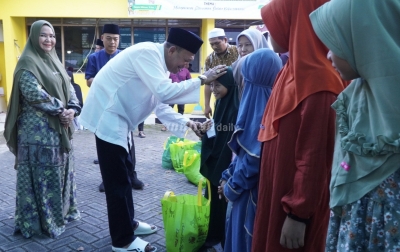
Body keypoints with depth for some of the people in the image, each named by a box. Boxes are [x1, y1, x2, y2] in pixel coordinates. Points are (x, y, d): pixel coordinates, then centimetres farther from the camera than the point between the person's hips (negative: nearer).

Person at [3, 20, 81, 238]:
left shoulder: (55, 62, 15)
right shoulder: (27, 63, -9)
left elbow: (69, 89, 11)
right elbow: (34, 94, -21)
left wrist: (72, 109, -8)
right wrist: (60, 109, -16)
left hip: (60, 127, 8)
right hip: (38, 130, -8)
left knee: (61, 171, 15)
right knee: (40, 175, -2)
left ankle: (62, 211, 30)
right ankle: (38, 220, 10)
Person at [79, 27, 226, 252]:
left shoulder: (159, 63, 8)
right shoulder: (148, 53, -21)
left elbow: (161, 104, 10)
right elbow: (165, 92, -31)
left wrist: (187, 122, 0)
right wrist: (202, 79, -25)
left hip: (118, 117, 10)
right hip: (108, 117, -10)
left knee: (124, 174, 19)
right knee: (118, 181, -3)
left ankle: (128, 223, 34)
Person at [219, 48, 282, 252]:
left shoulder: (262, 108, -23)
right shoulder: (258, 102, 6)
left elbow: (255, 157, -22)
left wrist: (232, 185, -9)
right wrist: (228, 176, 12)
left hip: (254, 190, -9)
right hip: (247, 185, 9)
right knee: (239, 235, 21)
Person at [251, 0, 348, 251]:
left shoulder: (316, 81, -22)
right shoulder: (292, 71, 6)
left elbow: (313, 156, -23)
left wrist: (298, 215, -19)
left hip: (297, 202, -8)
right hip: (278, 189, 8)